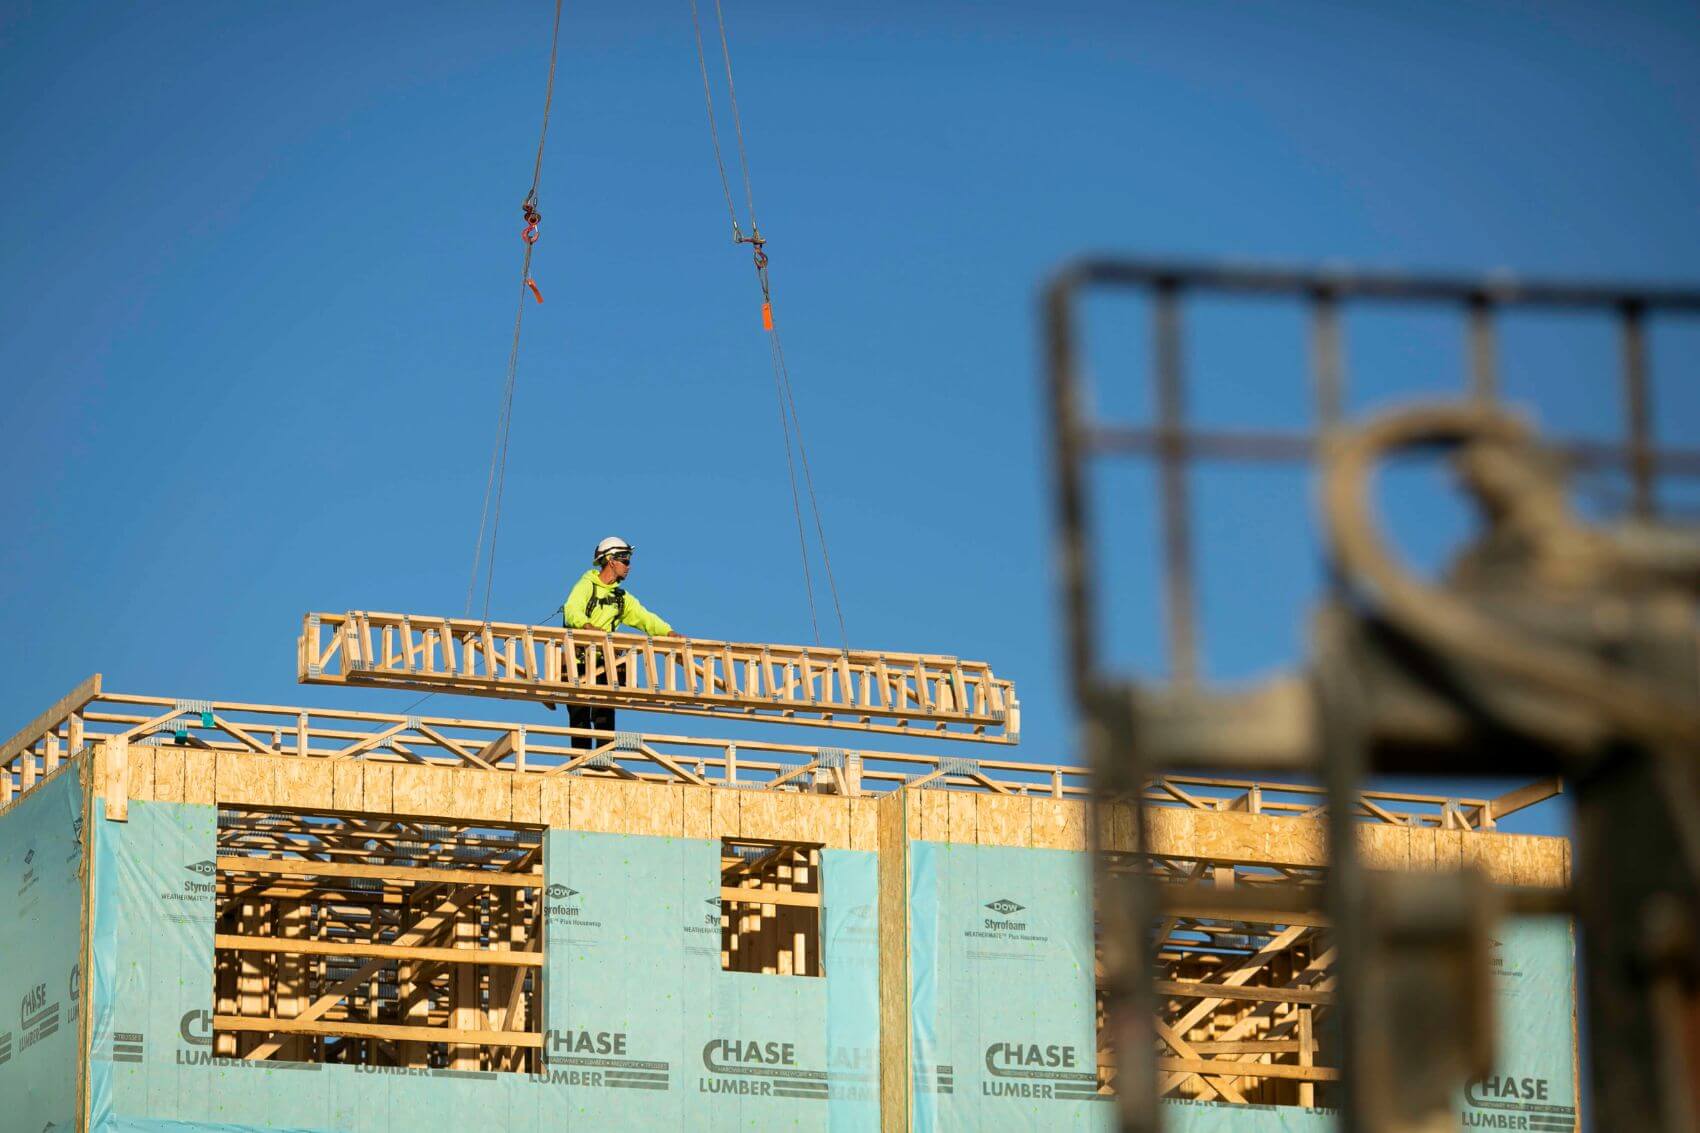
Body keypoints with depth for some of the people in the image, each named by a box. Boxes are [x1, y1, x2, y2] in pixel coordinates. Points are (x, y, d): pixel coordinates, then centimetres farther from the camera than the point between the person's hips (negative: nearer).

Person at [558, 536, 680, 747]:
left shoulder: (622, 598, 20)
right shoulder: (586, 586, 0)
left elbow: (645, 618, 10)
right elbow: (571, 611, -18)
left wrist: (669, 632, -9)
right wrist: (587, 625, -40)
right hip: (578, 660, -5)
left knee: (604, 715, -5)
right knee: (579, 715, -6)